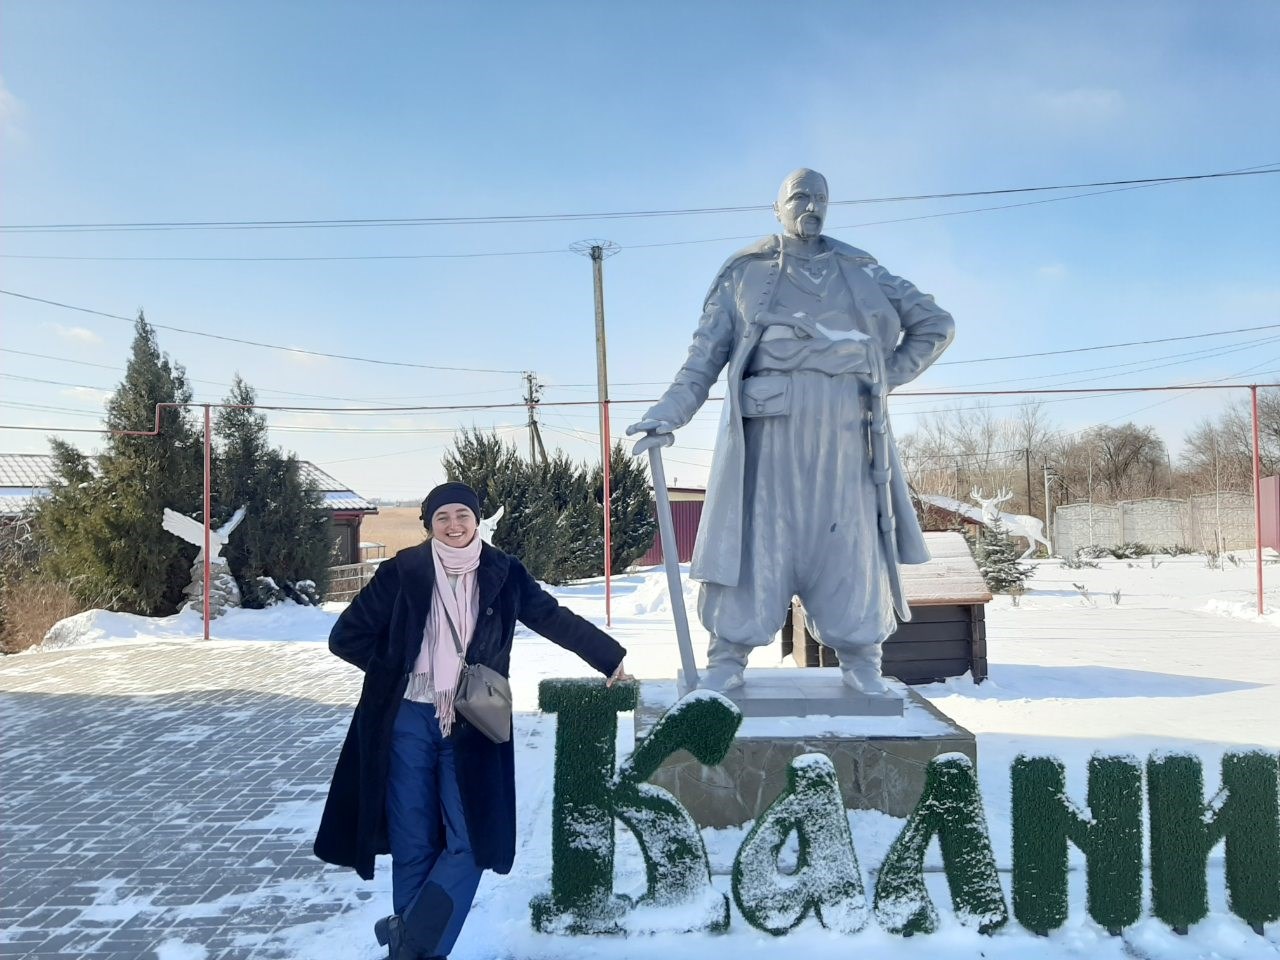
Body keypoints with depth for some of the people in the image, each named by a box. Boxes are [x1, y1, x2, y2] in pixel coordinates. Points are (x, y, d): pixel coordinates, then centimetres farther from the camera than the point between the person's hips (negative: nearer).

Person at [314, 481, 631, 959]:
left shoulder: (502, 574, 1)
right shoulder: (403, 572, -4)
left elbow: (556, 619, 10)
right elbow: (347, 637, 0)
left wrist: (611, 658, 12)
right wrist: (398, 667, -2)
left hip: (472, 725, 1)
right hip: (408, 722, -1)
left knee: (469, 844, -5)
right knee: (414, 845, 6)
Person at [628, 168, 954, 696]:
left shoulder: (862, 272, 19)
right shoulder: (745, 273, 14)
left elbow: (936, 324, 22)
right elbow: (705, 355, 6)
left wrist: (887, 376, 10)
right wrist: (670, 412, -9)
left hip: (845, 428, 2)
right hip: (770, 422, -2)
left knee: (850, 539, 3)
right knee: (756, 534, -5)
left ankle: (861, 662, 12)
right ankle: (726, 660, 1)